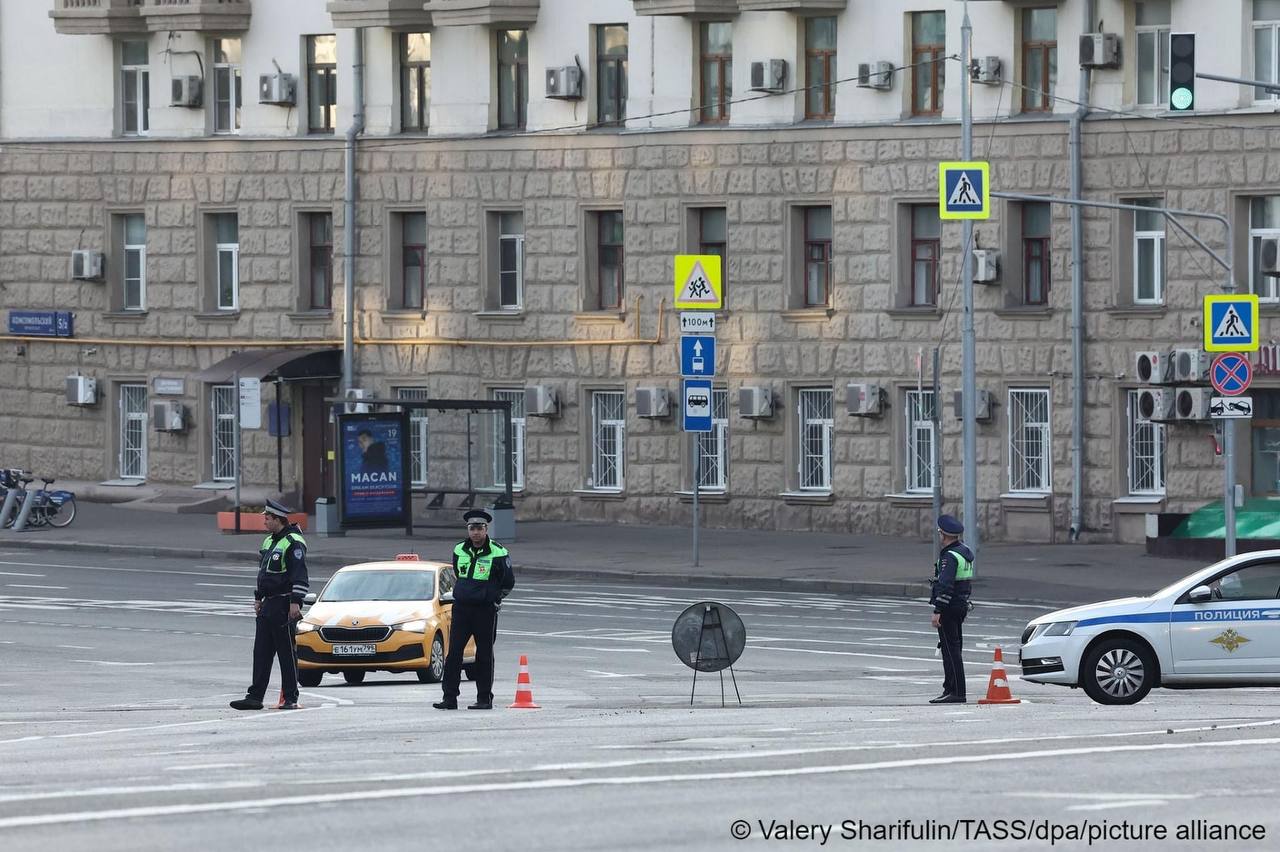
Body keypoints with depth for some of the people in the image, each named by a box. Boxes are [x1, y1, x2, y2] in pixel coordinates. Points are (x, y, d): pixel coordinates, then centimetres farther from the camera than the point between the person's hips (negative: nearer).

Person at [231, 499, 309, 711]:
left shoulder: (293, 543, -12)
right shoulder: (269, 541, 18)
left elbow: (299, 576, -17)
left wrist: (295, 602, -22)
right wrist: (258, 598, 24)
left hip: (284, 606, -9)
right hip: (268, 605, 9)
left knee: (287, 653, -4)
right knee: (261, 652, 7)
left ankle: (291, 698, 1)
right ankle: (255, 696, 8)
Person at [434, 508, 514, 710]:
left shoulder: (498, 553, -6)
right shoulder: (459, 550, 7)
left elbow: (508, 583, 3)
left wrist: (494, 599, 5)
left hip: (486, 610, -4)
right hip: (461, 608, 4)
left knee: (484, 654, 2)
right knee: (454, 652, -2)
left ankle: (485, 699, 9)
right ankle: (449, 697, -1)